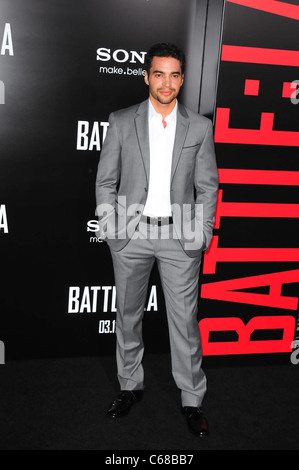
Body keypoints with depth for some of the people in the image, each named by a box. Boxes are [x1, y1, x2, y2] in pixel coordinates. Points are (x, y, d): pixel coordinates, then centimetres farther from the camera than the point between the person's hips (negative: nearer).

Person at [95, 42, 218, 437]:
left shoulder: (200, 127, 5)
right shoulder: (121, 122, 3)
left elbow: (207, 186, 6)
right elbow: (106, 181, 5)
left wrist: (202, 234, -2)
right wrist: (111, 228, -4)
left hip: (180, 236, 0)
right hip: (131, 234, 1)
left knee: (185, 319, 3)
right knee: (128, 315, 12)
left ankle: (192, 399, 19)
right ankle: (131, 386, 31)